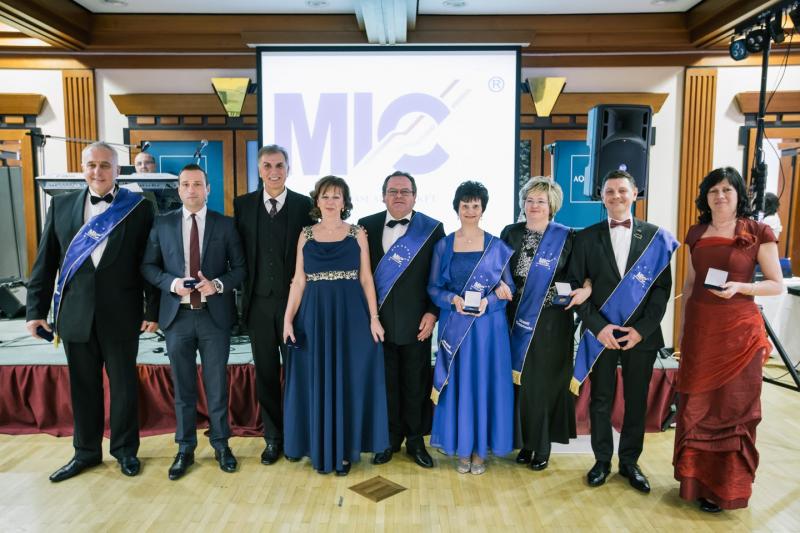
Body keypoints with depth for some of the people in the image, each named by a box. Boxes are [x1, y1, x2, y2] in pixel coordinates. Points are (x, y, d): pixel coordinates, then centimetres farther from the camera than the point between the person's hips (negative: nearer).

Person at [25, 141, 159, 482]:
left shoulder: (138, 208, -3)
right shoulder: (61, 205, 6)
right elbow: (45, 262, 7)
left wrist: (152, 310, -3)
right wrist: (36, 309, 4)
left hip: (121, 314, -2)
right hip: (75, 314, 3)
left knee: (123, 384, 9)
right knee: (83, 386, 13)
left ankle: (125, 450, 27)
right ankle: (86, 451, 29)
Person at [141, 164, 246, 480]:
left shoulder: (225, 225, 1)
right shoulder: (162, 224, 5)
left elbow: (240, 267, 2)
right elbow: (148, 266, 7)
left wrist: (218, 284, -16)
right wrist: (171, 283, -12)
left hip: (215, 315, -1)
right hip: (177, 315, 1)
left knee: (217, 384, 8)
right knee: (183, 386, 11)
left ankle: (220, 444, 25)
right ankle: (185, 448, 26)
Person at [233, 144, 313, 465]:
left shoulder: (304, 205, -2)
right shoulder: (243, 205, 4)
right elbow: (239, 252, 5)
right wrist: (245, 291, 0)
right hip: (259, 303, 2)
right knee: (265, 372, 11)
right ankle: (273, 438, 26)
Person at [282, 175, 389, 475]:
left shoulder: (357, 234, 4)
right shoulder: (306, 235, 7)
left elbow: (366, 279, 2)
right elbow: (298, 281, 5)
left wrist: (374, 318, -5)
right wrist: (288, 319, -3)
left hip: (351, 315, -1)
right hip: (314, 316, 1)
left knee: (348, 382, 4)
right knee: (317, 382, 6)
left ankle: (345, 450, 18)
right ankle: (321, 450, 20)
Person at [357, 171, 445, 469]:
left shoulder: (432, 229, -1)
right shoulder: (367, 226, 5)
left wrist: (432, 313, -8)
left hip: (415, 322, -1)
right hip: (378, 320, 2)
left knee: (416, 385, 9)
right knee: (386, 383, 11)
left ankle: (415, 441, 25)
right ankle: (390, 439, 27)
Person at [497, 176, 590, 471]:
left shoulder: (566, 237, -1)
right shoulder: (510, 233, 5)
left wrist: (586, 289, -17)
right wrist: (499, 285, -10)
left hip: (552, 322, -2)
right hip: (519, 319, 2)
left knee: (545, 380, 3)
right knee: (521, 379, 6)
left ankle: (542, 446, 18)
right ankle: (525, 441, 21)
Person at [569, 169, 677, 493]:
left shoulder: (655, 237, 3)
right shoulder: (586, 238, 2)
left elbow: (662, 287, 0)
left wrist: (642, 329, -9)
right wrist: (598, 326, -11)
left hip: (641, 333, 1)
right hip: (600, 332, 0)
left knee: (637, 401, 10)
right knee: (600, 400, 9)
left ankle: (629, 461, 27)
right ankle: (602, 460, 25)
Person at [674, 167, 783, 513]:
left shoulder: (758, 233, -5)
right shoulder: (696, 233, 8)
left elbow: (777, 285, -3)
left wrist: (739, 287, -20)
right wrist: (683, 326, 12)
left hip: (738, 330, -4)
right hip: (699, 328, 4)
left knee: (732, 406, 6)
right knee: (696, 404, 11)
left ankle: (725, 486, 20)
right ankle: (696, 477, 27)